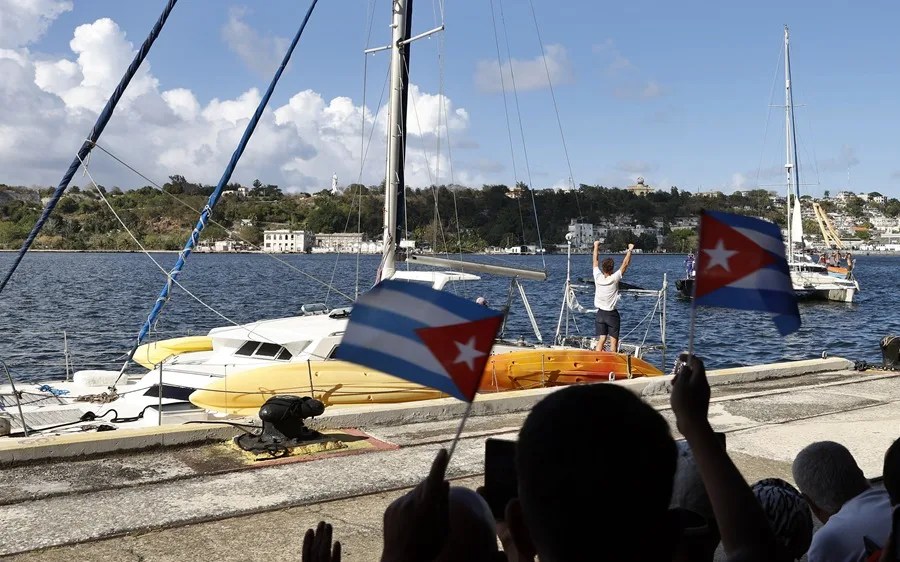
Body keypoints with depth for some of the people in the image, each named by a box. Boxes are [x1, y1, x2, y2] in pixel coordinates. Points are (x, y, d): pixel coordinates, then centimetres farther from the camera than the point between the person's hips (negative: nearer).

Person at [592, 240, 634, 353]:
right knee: (613, 340, 0)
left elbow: (595, 261, 7)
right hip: (612, 314, -4)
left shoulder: (598, 277, -6)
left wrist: (596, 246, 18)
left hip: (600, 313, 4)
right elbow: (625, 264, -8)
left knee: (601, 339, 3)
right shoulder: (614, 279, -14)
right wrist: (630, 250, 2)